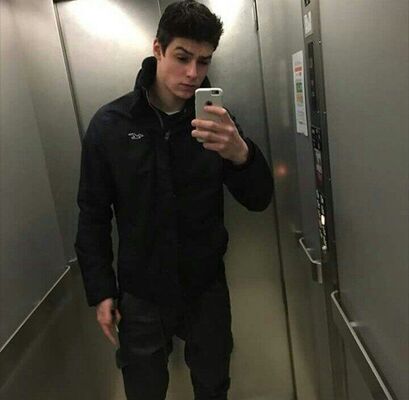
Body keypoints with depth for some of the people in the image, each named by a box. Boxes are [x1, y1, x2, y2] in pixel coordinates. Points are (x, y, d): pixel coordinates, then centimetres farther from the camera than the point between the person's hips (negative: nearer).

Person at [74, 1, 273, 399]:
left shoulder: (217, 120, -6)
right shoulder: (109, 124, -10)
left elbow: (259, 200, -10)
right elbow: (93, 216, -3)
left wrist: (241, 153, -31)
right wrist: (100, 291, -3)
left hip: (207, 288, 2)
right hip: (140, 295, -1)